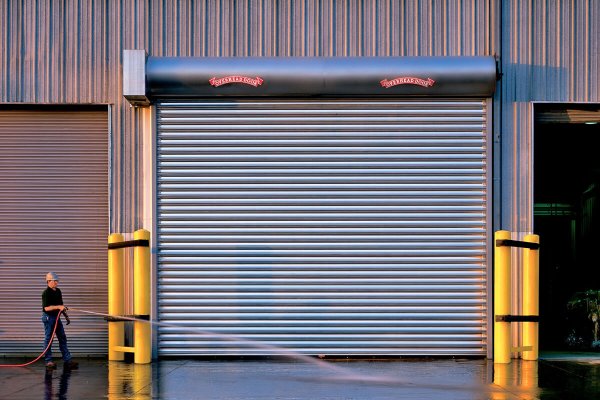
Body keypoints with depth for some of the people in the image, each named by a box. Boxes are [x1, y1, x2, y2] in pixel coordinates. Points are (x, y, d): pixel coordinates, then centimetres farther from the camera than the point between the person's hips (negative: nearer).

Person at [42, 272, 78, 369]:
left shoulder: (58, 291, 12)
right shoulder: (46, 293, -14)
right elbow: (46, 308, -21)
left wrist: (66, 316, 20)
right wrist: (58, 307, -28)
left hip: (57, 317, 9)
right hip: (48, 317, -8)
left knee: (62, 338, 7)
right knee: (48, 339, -2)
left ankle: (67, 359, 9)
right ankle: (48, 361, 5)